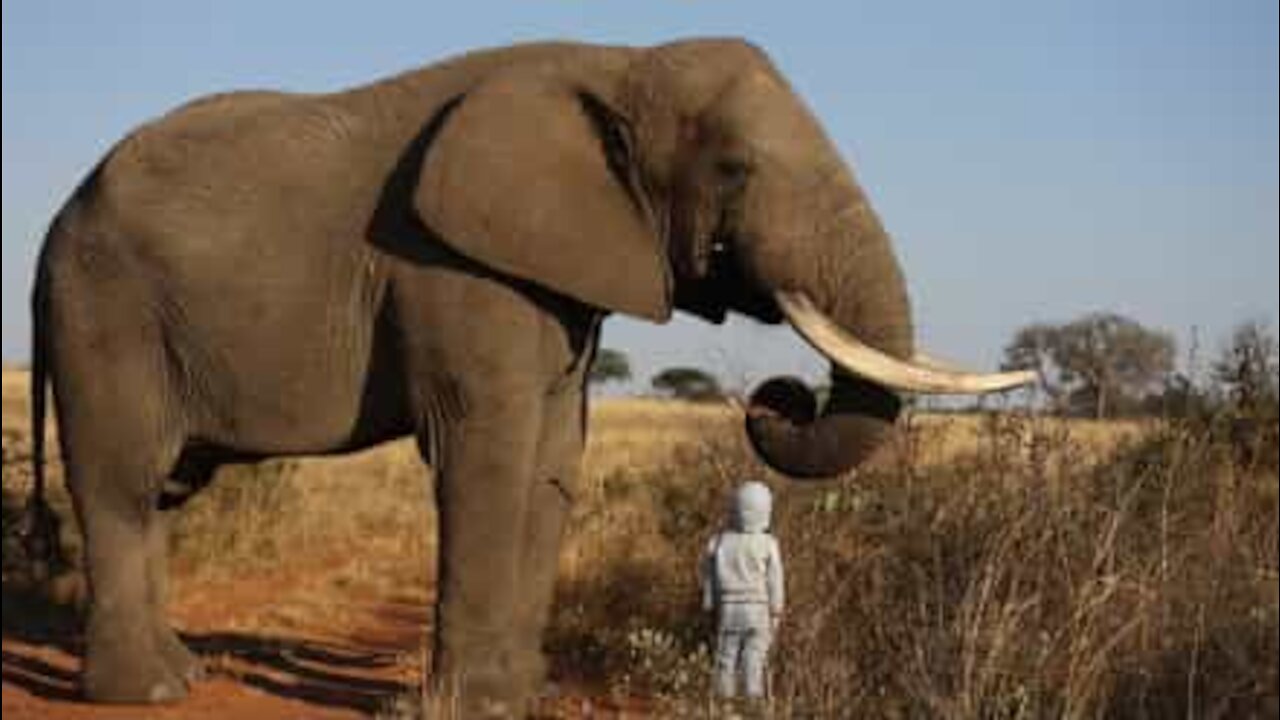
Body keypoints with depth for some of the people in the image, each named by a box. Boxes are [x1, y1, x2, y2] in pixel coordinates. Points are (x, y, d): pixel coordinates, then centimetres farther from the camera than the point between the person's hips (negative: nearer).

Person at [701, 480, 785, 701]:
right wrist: (776, 613, 6)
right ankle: (753, 696, 1)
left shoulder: (718, 542, -5)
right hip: (757, 608, -2)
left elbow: (709, 579, 3)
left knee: (726, 657, 9)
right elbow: (774, 581, -4)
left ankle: (725, 694, 11)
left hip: (728, 608, 2)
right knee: (755, 658, 2)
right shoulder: (768, 544, -11)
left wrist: (709, 608, 14)